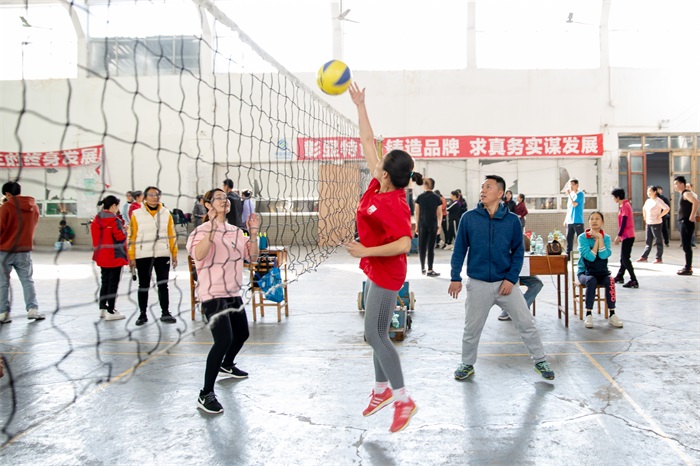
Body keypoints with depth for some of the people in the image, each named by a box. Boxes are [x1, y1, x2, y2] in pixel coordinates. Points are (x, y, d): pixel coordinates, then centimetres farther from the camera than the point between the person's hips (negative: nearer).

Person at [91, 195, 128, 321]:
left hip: (102, 256, 8)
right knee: (113, 283, -1)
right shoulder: (114, 220, -17)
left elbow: (95, 235, 11)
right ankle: (110, 311, 2)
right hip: (115, 256, -8)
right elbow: (121, 237, -16)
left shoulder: (97, 219, 6)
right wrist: (124, 229, 2)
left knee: (105, 282, 18)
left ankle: (103, 308, 24)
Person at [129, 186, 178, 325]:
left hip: (163, 255, 1)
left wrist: (174, 254, 4)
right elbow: (132, 236, -2)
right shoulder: (137, 214, 0)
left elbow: (172, 235, 7)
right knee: (143, 285, 8)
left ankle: (165, 313, 13)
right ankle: (142, 314, 18)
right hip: (143, 256, -1)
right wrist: (131, 257, -5)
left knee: (163, 285, 5)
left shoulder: (166, 214, 5)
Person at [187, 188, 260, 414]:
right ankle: (206, 395, -12)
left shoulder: (236, 231, 8)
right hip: (213, 295, -8)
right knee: (224, 340, -21)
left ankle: (226, 366, 51)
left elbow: (252, 256, 7)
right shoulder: (203, 231, -13)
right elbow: (198, 254, -33)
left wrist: (253, 233, -5)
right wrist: (212, 230, -42)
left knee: (242, 334, 21)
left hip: (234, 293, 8)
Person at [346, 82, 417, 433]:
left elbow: (404, 244, -31)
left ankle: (403, 400, 6)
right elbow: (367, 141, 7)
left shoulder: (393, 204, -25)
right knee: (376, 334, 16)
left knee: (375, 335, -5)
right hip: (375, 272, 9)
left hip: (386, 275, -9)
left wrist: (366, 251, -29)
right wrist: (360, 106, 9)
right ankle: (382, 389, 31)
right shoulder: (377, 185, -2)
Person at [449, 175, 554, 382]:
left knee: (526, 324, 5)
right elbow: (459, 250, -1)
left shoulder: (512, 220, -3)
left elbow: (518, 252, 1)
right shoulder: (469, 218, -4)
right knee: (471, 328, 10)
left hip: (506, 282, 0)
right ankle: (467, 364, 29)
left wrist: (511, 279, -8)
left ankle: (540, 361, 23)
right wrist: (456, 278, -7)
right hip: (477, 284, 0)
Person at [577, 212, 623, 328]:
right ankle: (588, 315, -27)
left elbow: (604, 255, -16)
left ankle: (612, 315, -22)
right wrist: (596, 240, -15)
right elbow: (590, 257, -17)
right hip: (585, 272, -2)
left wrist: (599, 237, -17)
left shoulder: (606, 237, 2)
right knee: (591, 281, -35)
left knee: (610, 281, -30)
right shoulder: (582, 237, -5)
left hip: (602, 272, 2)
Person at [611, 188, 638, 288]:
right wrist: (620, 235, 21)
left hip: (627, 236, -10)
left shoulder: (625, 206, -16)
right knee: (623, 257, 20)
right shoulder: (625, 205, 14)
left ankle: (634, 281, -12)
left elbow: (624, 223, -20)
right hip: (627, 235, 10)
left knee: (625, 258, -10)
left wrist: (619, 235, -19)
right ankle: (620, 276, 33)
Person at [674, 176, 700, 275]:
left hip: (687, 223, -10)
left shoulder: (686, 193, -13)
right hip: (683, 222, 10)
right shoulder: (683, 194, 16)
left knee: (686, 246, -9)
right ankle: (689, 266, 21)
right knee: (686, 245, 14)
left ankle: (688, 269, -6)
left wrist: (692, 216, -27)